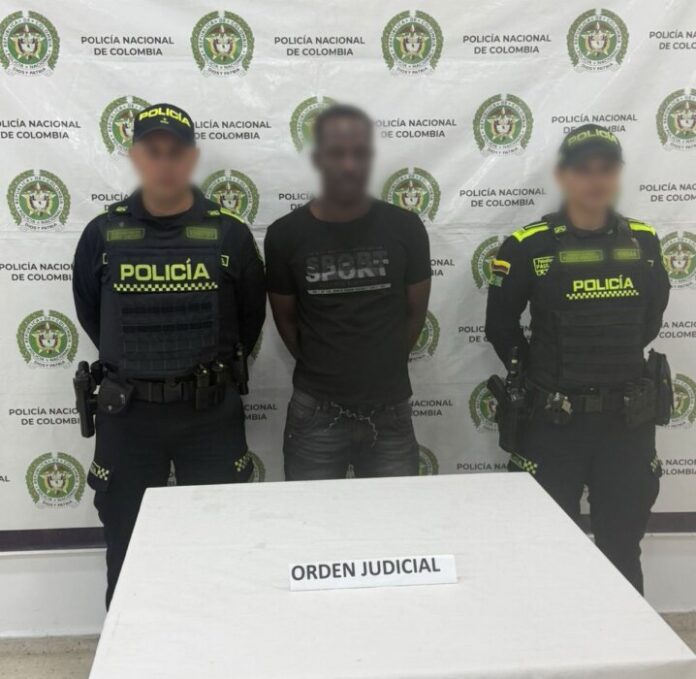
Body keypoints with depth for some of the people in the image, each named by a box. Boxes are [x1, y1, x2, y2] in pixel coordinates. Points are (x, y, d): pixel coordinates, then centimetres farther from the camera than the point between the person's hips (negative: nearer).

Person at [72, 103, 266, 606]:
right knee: (127, 548, 13)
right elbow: (90, 314, 11)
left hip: (211, 412, 0)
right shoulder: (104, 234, -3)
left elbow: (251, 318, 6)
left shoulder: (229, 234, -5)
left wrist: (214, 371, 10)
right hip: (127, 413, 1)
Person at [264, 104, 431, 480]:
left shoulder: (405, 228, -4)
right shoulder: (285, 235, -6)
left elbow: (415, 313, 7)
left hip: (389, 411, 1)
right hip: (315, 413, -1)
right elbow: (285, 318, 6)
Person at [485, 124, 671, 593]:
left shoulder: (644, 241, 2)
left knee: (623, 547, 17)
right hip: (555, 421, -3)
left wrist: (619, 359, 12)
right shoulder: (529, 246, -9)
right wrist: (539, 378, 5)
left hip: (629, 419, 3)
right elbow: (500, 327, 0)